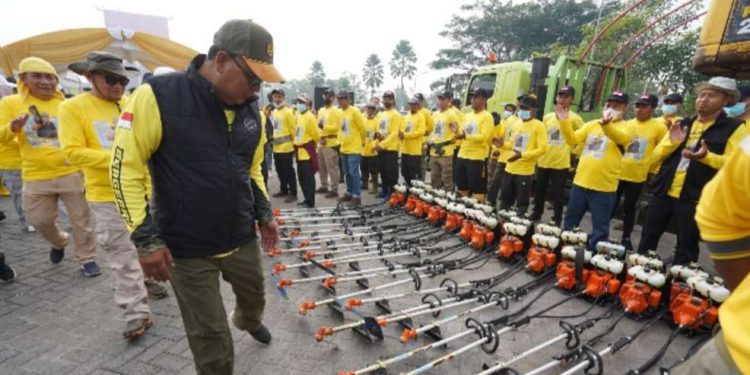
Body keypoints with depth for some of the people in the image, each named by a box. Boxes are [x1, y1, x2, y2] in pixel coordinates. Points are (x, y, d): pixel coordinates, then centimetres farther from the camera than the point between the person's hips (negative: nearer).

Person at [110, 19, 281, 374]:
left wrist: (264, 214, 8)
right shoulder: (157, 96, -17)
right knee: (211, 338, 7)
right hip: (187, 249, -5)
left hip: (243, 239, 6)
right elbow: (125, 168, -13)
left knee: (254, 297, 27)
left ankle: (248, 321, 62)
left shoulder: (250, 109, 0)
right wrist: (146, 238, -15)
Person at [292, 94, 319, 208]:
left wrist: (311, 145, 3)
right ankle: (307, 199, 23)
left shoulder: (310, 117, -13)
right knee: (301, 177, 13)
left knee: (308, 178, -4)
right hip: (300, 151, 8)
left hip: (307, 151, -8)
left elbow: (316, 135, -11)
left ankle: (310, 202, 4)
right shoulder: (298, 115, 11)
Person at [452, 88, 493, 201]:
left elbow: (484, 137, -19)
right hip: (462, 155, 8)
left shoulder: (487, 116, -8)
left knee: (477, 187, -2)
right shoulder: (468, 115, 16)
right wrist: (458, 131, 0)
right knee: (461, 186, 15)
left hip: (477, 157, -8)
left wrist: (466, 136, -30)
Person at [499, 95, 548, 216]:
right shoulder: (515, 124, 11)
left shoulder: (539, 126, -7)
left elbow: (542, 149, -14)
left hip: (525, 171, -6)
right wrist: (502, 144, 2)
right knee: (505, 200, 15)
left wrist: (522, 155, -23)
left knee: (522, 203, 3)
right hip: (510, 169, 6)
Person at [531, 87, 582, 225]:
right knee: (539, 190, 14)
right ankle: (536, 214, 30)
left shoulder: (575, 118, -4)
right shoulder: (547, 117, 9)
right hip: (543, 161, 4)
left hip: (561, 163, -4)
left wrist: (573, 150, -3)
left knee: (558, 194, 2)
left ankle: (557, 220, 14)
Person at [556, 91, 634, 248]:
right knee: (570, 223, 16)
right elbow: (572, 140, 3)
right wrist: (564, 122, -13)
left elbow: (621, 138, -25)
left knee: (600, 230, 3)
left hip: (604, 188, -4)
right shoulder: (591, 124, 11)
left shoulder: (625, 128, -2)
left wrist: (606, 125, -46)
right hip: (580, 183, 4)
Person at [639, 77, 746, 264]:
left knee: (686, 248, 8)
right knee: (647, 240, 11)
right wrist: (672, 142, -9)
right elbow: (656, 156, 9)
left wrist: (706, 156, -25)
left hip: (695, 198, -4)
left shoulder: (734, 128, -1)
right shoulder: (682, 124, 12)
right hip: (662, 192, 4)